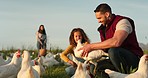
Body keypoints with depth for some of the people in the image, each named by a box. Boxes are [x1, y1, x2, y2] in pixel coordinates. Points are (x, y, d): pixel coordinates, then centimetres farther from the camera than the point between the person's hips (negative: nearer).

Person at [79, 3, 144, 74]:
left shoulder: (122, 21, -13)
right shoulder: (103, 28, 12)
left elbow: (116, 42, -31)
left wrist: (92, 46, -26)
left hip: (134, 58, -8)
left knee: (113, 51, -34)